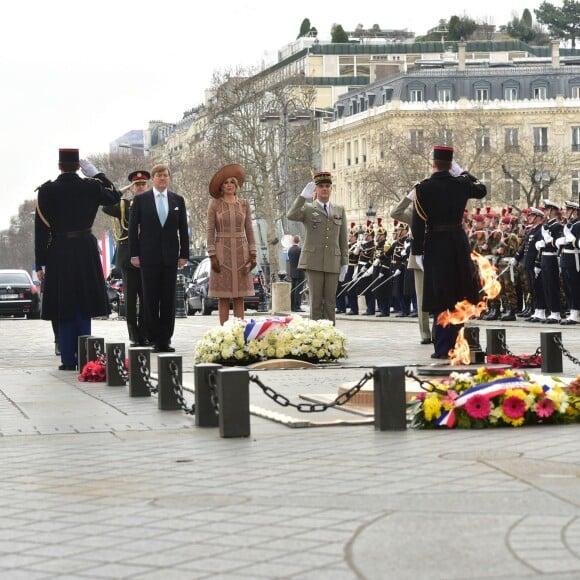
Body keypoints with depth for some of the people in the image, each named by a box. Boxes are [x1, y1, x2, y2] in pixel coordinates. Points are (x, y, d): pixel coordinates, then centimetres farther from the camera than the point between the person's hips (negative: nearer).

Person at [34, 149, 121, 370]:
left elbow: (41, 229, -5)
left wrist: (40, 263, 0)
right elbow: (115, 196, 18)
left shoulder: (46, 191, -7)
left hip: (59, 254, -1)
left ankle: (69, 360, 4)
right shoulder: (91, 187, -4)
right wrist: (96, 174, 16)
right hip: (86, 251, 1)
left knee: (64, 309, 4)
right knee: (84, 307, 10)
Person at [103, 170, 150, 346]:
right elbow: (106, 206, -9)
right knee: (130, 298, 2)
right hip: (128, 257, 0)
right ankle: (134, 337, 5)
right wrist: (122, 191, -4)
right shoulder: (123, 205, 9)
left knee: (146, 298, 1)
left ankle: (145, 335, 7)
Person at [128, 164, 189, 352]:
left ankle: (166, 339, 7)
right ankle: (154, 339, 2)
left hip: (170, 257, 2)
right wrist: (134, 254, -4)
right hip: (149, 257, -2)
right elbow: (133, 228, 2)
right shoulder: (140, 200, 3)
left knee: (169, 300, 2)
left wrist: (184, 254, 4)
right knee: (150, 299, -2)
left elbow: (183, 229, 10)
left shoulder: (178, 200, 10)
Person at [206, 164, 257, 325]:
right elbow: (210, 230, -1)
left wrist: (253, 254, 1)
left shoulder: (244, 204, 8)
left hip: (241, 251, 2)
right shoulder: (214, 204, 1)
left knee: (239, 297, 2)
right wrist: (212, 256, -9)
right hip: (222, 251, -2)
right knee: (223, 297, -1)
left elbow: (249, 230, 8)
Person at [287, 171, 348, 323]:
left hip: (333, 262, 3)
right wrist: (303, 196, -25)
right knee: (316, 301, -5)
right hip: (314, 261, -3)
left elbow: (343, 239, 14)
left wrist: (345, 264, 8)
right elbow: (291, 215, -17)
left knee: (330, 302, 1)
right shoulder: (307, 208, 6)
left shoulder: (339, 210, 15)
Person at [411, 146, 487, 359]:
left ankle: (442, 348, -3)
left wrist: (417, 251, -4)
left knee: (439, 300, 0)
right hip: (459, 245, 3)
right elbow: (481, 190, 23)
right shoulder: (461, 184, 0)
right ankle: (455, 345, 15)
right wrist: (461, 172, 26)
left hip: (434, 246, -3)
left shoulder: (423, 188, -8)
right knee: (458, 296, 11)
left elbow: (418, 222, -10)